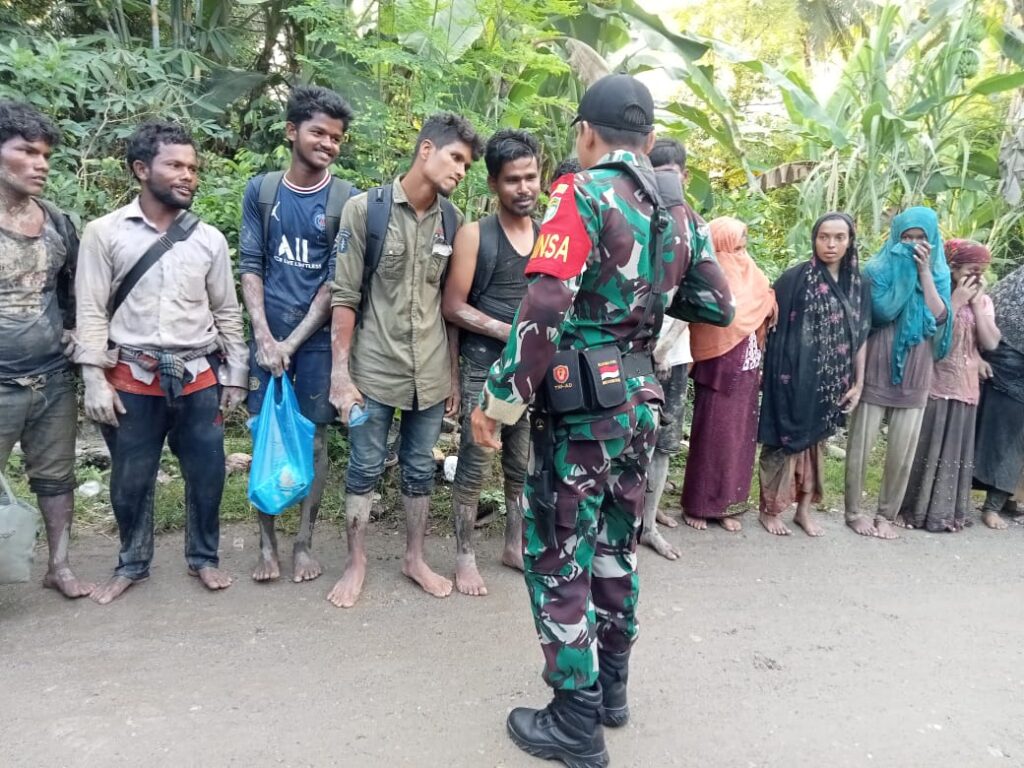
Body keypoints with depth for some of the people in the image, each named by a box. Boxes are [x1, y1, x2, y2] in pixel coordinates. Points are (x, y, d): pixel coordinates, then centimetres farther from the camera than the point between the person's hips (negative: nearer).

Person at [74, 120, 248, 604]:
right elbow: (91, 312, -3)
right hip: (132, 378, -1)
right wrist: (94, 380, -8)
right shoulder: (104, 233, -2)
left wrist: (235, 376, 6)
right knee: (130, 479, 11)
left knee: (206, 473, 8)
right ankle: (132, 564, 32)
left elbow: (227, 313, 8)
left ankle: (203, 558, 30)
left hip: (199, 377, 2)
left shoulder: (209, 239, 4)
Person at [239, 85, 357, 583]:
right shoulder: (260, 190, 4)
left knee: (313, 439, 5)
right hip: (267, 336, 2)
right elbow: (250, 266, 2)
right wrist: (264, 336, -10)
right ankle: (267, 543, 18)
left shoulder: (347, 200, -3)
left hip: (317, 339, -1)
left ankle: (304, 543, 18)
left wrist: (293, 341, -11)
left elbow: (336, 282, -6)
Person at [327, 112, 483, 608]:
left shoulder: (453, 221, 5)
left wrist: (455, 374, 9)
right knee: (365, 470, 8)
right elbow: (344, 296, -7)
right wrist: (340, 370, -11)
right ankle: (356, 563, 25)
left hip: (431, 373, 3)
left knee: (419, 470, 14)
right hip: (373, 369, -3)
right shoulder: (365, 209, -6)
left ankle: (415, 559, 31)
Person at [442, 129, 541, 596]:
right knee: (474, 466, 2)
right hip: (484, 369, -4)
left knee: (523, 466, 14)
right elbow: (453, 307, -9)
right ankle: (465, 557, 16)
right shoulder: (474, 235, -6)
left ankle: (514, 545, 29)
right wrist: (509, 332, -17)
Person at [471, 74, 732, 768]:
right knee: (615, 546, 19)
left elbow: (544, 309, -21)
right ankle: (611, 688, 33)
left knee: (559, 556, 3)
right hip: (639, 401, 7)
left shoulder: (583, 193, -12)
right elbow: (717, 304, 16)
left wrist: (500, 399, -15)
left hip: (580, 406, -7)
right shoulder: (670, 209, 10)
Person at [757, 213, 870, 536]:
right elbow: (772, 324, -7)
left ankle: (804, 510, 27)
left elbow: (861, 336, 9)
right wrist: (778, 373, -10)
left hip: (832, 382, 5)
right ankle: (769, 509, 16)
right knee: (785, 442, 2)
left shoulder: (857, 285, 6)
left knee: (816, 442, 14)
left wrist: (858, 382, 6)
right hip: (794, 377, -5)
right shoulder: (795, 278, -8)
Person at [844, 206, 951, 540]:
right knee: (860, 447, 2)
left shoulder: (937, 274, 10)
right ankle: (854, 512, 16)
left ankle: (887, 515, 20)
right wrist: (904, 268, -12)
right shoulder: (878, 268, 0)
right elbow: (880, 311, -15)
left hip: (914, 379, 3)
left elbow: (939, 317, -7)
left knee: (902, 454, 4)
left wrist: (924, 271, -9)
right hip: (874, 374, -3)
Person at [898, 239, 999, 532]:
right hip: (931, 385, -5)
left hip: (965, 387, 5)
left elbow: (991, 343, -1)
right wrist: (957, 300, -14)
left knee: (955, 450, 10)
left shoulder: (983, 301, 10)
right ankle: (910, 509, 10)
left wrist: (976, 303, -5)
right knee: (923, 448, 0)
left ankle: (945, 511, 20)